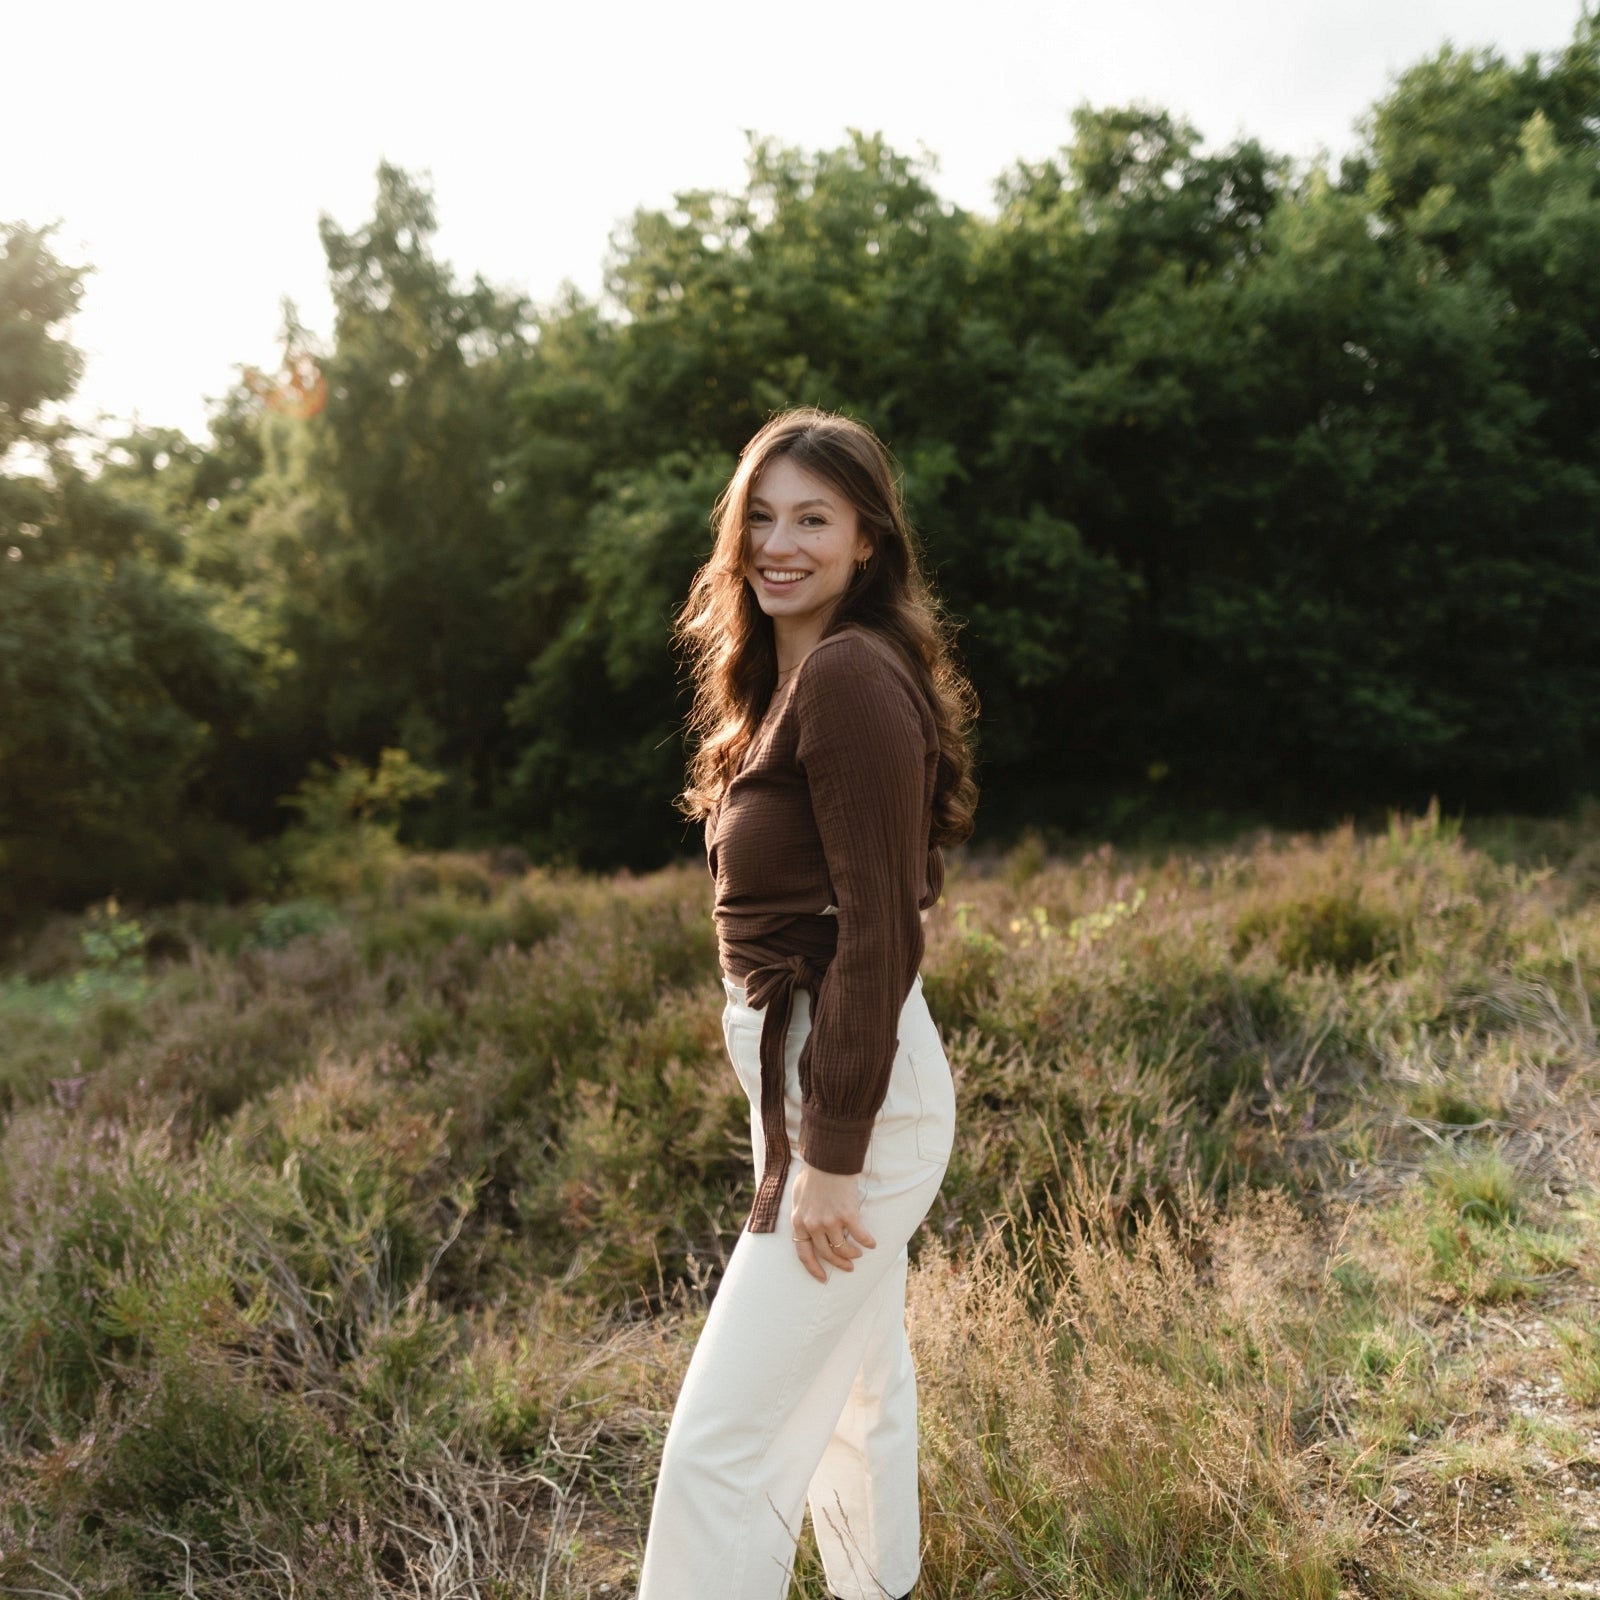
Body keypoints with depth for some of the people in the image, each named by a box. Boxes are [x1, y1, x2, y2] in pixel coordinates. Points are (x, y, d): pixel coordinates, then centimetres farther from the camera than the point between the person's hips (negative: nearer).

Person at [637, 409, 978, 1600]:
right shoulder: (792, 673, 11)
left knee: (723, 1447, -4)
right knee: (857, 1388, 25)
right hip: (803, 1069, 10)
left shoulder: (848, 675, -18)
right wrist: (806, 1130, 16)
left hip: (856, 1090, -10)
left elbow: (878, 932, -22)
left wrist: (832, 1157, -20)